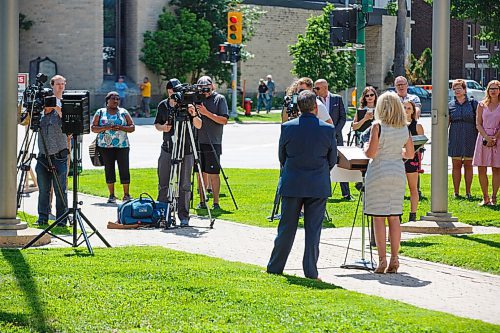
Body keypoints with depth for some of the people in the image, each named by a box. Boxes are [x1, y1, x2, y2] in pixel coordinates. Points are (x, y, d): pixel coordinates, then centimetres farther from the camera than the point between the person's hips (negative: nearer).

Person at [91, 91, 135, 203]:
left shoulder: (123, 112, 10)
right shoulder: (100, 112, 9)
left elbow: (132, 127, 6)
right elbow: (93, 128, 4)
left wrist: (120, 128, -11)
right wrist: (105, 128, -13)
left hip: (122, 145, 0)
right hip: (105, 146, 0)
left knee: (124, 169, -5)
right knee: (109, 169, 1)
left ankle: (126, 194, 2)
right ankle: (111, 195, 8)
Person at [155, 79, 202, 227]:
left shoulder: (187, 105, -2)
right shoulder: (163, 106, 8)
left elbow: (198, 126, -5)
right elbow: (157, 124, 19)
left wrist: (193, 115, -25)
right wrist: (162, 127, -4)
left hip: (186, 151, -3)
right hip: (167, 150, 3)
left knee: (184, 185, -1)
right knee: (163, 184, 5)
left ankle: (184, 216, 5)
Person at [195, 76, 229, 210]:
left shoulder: (220, 99, 0)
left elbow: (224, 120, -9)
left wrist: (206, 113, -16)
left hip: (213, 143, -4)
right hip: (198, 142, 4)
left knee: (213, 173, -4)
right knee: (201, 173, 7)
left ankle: (216, 203, 1)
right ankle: (202, 201, 13)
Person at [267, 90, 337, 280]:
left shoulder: (287, 127, -6)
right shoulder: (328, 129, -7)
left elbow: (282, 156, 6)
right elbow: (333, 159, 4)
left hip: (292, 184, 1)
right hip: (318, 186, -1)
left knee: (286, 228, 8)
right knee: (313, 229, 4)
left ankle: (275, 268, 14)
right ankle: (310, 271, 4)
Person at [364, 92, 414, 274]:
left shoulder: (378, 126, -11)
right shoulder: (404, 128, 5)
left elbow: (371, 153, -15)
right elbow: (410, 154, 11)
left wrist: (365, 147, 7)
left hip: (379, 174, -5)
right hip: (398, 172, 5)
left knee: (378, 218, 0)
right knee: (394, 217, 8)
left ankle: (382, 260, -3)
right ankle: (394, 259, 8)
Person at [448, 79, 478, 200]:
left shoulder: (473, 103, 3)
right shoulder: (450, 105, 8)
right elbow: (446, 123, 9)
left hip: (470, 137, -1)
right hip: (455, 138, 1)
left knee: (468, 165, 3)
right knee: (456, 165, 2)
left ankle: (468, 192, 9)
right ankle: (456, 192, 7)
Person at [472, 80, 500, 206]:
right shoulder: (482, 105, 7)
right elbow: (478, 124, 3)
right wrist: (487, 138, -10)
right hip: (483, 137, 2)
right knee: (481, 169, -1)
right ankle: (485, 198, 7)